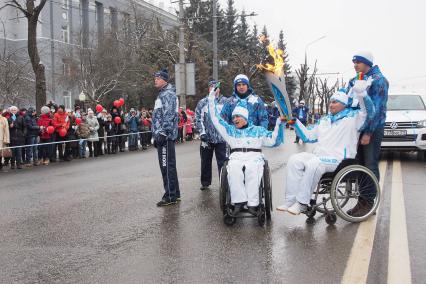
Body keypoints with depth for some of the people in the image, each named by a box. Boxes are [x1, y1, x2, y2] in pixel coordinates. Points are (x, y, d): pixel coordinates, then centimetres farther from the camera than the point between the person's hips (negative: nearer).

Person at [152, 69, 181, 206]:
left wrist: (162, 133, -23)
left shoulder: (168, 94, -10)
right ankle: (175, 194, 21)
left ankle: (170, 196, -6)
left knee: (167, 166, -9)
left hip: (165, 137, -11)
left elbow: (169, 115, -20)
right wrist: (156, 134, 24)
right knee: (169, 166, 14)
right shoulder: (162, 94, 23)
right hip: (162, 136, 11)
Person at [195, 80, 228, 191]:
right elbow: (198, 118, 3)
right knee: (205, 162, 12)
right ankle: (205, 183, 24)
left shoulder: (225, 102, 5)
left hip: (221, 137, -2)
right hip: (206, 138, 2)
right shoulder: (202, 103, 8)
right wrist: (202, 132, -8)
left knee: (222, 161, -2)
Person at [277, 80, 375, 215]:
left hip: (339, 159, -7)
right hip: (318, 156, 7)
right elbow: (308, 136, 28)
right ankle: (290, 200, -21)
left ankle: (302, 203, -29)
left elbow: (369, 111, -15)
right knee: (294, 160, -17)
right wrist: (295, 122, 19)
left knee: (313, 164, -35)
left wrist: (362, 94, -31)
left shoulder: (353, 117, 5)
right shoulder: (325, 120, 26)